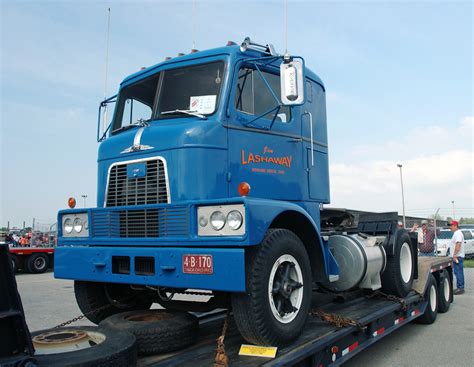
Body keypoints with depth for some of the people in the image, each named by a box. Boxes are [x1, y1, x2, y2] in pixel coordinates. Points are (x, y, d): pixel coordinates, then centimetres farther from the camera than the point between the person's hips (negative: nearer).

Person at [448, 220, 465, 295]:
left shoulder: (458, 233, -15)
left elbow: (458, 245, -24)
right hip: (456, 256, 11)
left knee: (458, 272, -9)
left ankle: (460, 288, -7)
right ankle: (460, 287, 18)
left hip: (457, 256, -11)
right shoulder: (456, 233, 19)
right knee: (458, 272, 13)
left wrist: (454, 255, -25)